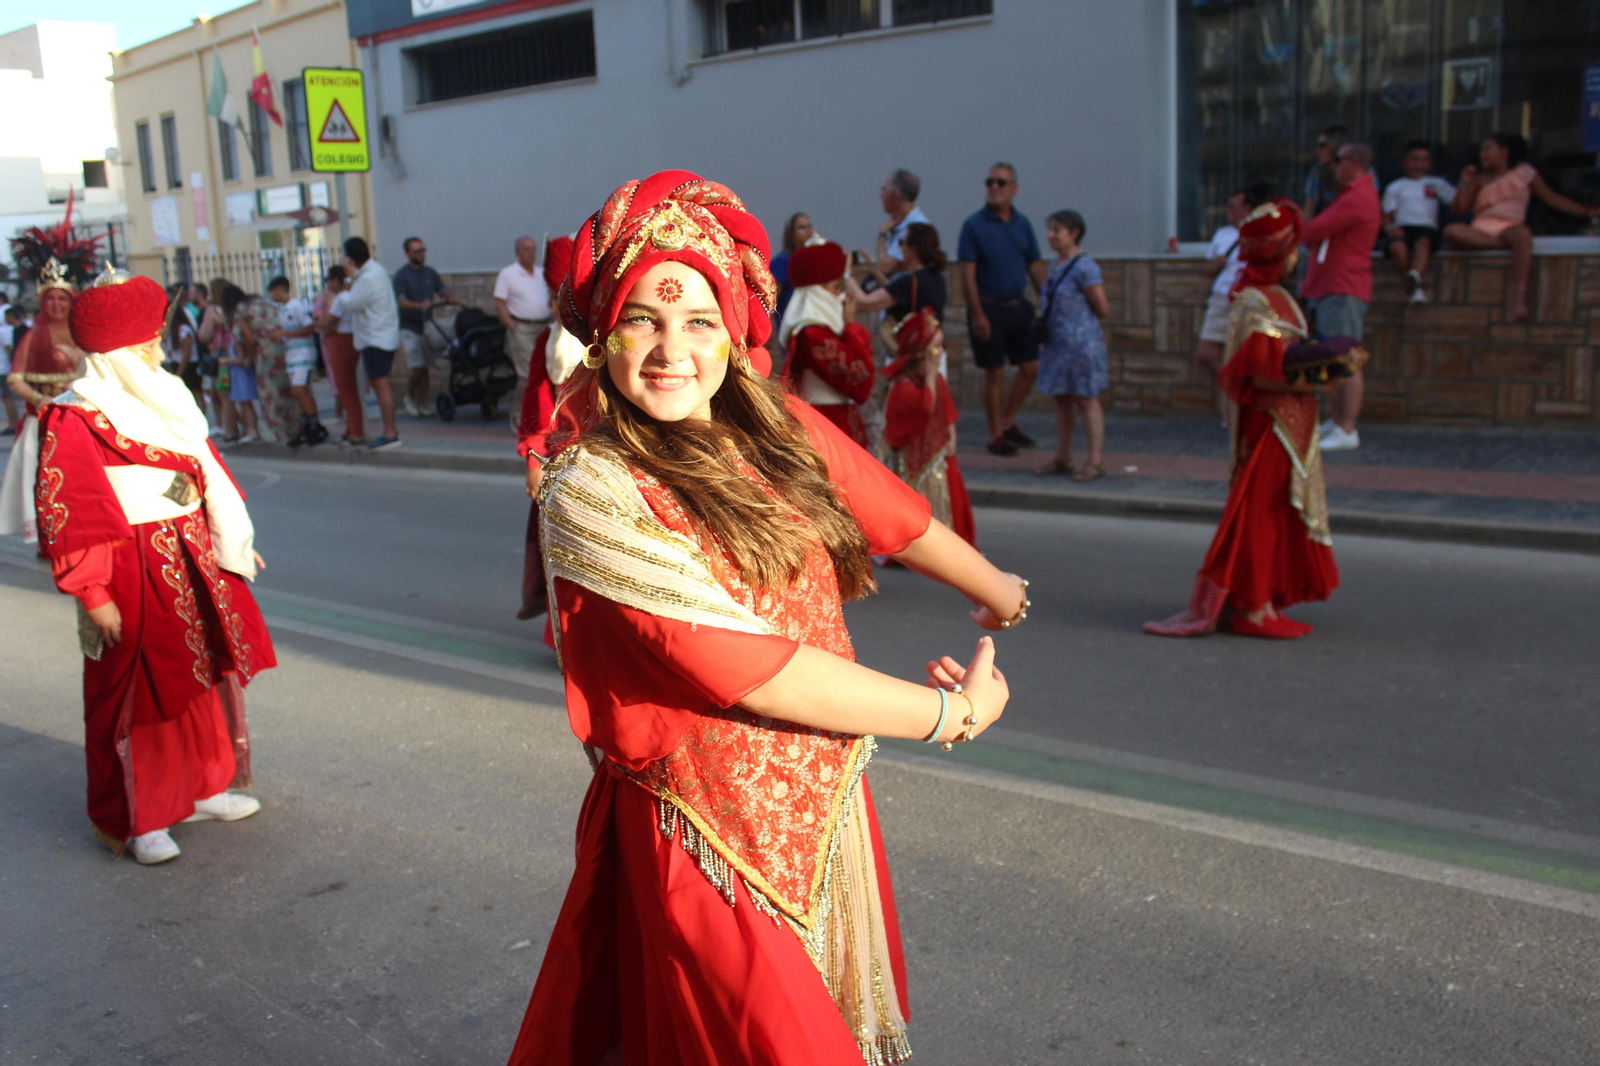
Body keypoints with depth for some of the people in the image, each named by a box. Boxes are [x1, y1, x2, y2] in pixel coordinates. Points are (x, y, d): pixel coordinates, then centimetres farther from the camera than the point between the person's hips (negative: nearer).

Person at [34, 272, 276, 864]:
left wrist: (237, 541, 18)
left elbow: (205, 472, 17)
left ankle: (201, 788, 33)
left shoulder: (163, 399, 9)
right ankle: (139, 820, 16)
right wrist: (93, 594, -18)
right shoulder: (73, 420, -15)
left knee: (206, 675, 16)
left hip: (195, 561, 8)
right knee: (141, 693, 2)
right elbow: (65, 513, -17)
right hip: (135, 574, -8)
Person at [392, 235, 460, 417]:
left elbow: (443, 291, 9)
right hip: (409, 327, -4)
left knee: (424, 368, 4)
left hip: (426, 325, 4)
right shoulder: (401, 275, -6)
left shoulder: (430, 273, 10)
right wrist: (419, 306, -34)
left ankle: (422, 404, 12)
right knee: (418, 368, -9)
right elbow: (401, 301, -16)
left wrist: (452, 297, -14)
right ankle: (410, 398, 14)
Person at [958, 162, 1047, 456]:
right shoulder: (974, 224, -6)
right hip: (989, 308, -5)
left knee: (1031, 367, 6)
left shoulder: (1022, 223, 9)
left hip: (1019, 306, 5)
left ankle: (1008, 423, 23)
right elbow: (967, 274, -10)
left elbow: (1035, 266, 12)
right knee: (995, 373, 0)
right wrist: (977, 315, -16)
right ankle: (996, 436, 12)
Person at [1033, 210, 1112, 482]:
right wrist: (1043, 316, 6)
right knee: (1061, 398, 14)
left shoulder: (1084, 268, -16)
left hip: (1079, 342, -9)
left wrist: (1084, 323, 3)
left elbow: (1102, 309, -13)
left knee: (1085, 399, -3)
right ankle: (1062, 458, 24)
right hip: (1056, 342, 9)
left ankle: (1096, 461, 4)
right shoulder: (1055, 265, 11)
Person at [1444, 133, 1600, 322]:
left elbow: (1553, 198, 14)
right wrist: (1466, 183, 3)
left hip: (1509, 227, -2)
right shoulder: (1480, 179, 21)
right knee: (1451, 231, -31)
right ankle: (1506, 245, -31)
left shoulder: (1524, 172, 15)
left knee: (1522, 234, -40)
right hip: (1480, 230, 2)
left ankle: (1519, 296, -46)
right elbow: (1460, 209, 14)